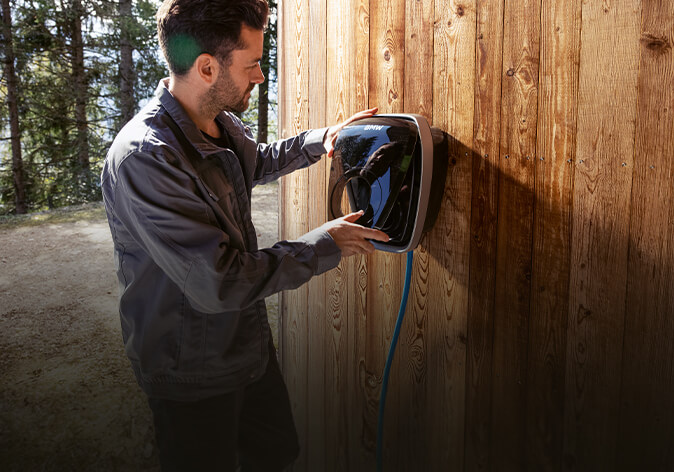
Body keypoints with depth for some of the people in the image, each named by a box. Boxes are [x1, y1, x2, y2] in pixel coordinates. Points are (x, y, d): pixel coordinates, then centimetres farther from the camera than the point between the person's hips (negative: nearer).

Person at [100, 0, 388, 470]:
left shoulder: (222, 123, -2)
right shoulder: (142, 159, -31)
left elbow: (257, 161, 24)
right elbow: (220, 283, -33)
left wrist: (321, 139, 9)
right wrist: (324, 246, -23)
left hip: (249, 342, 8)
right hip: (191, 372, -8)